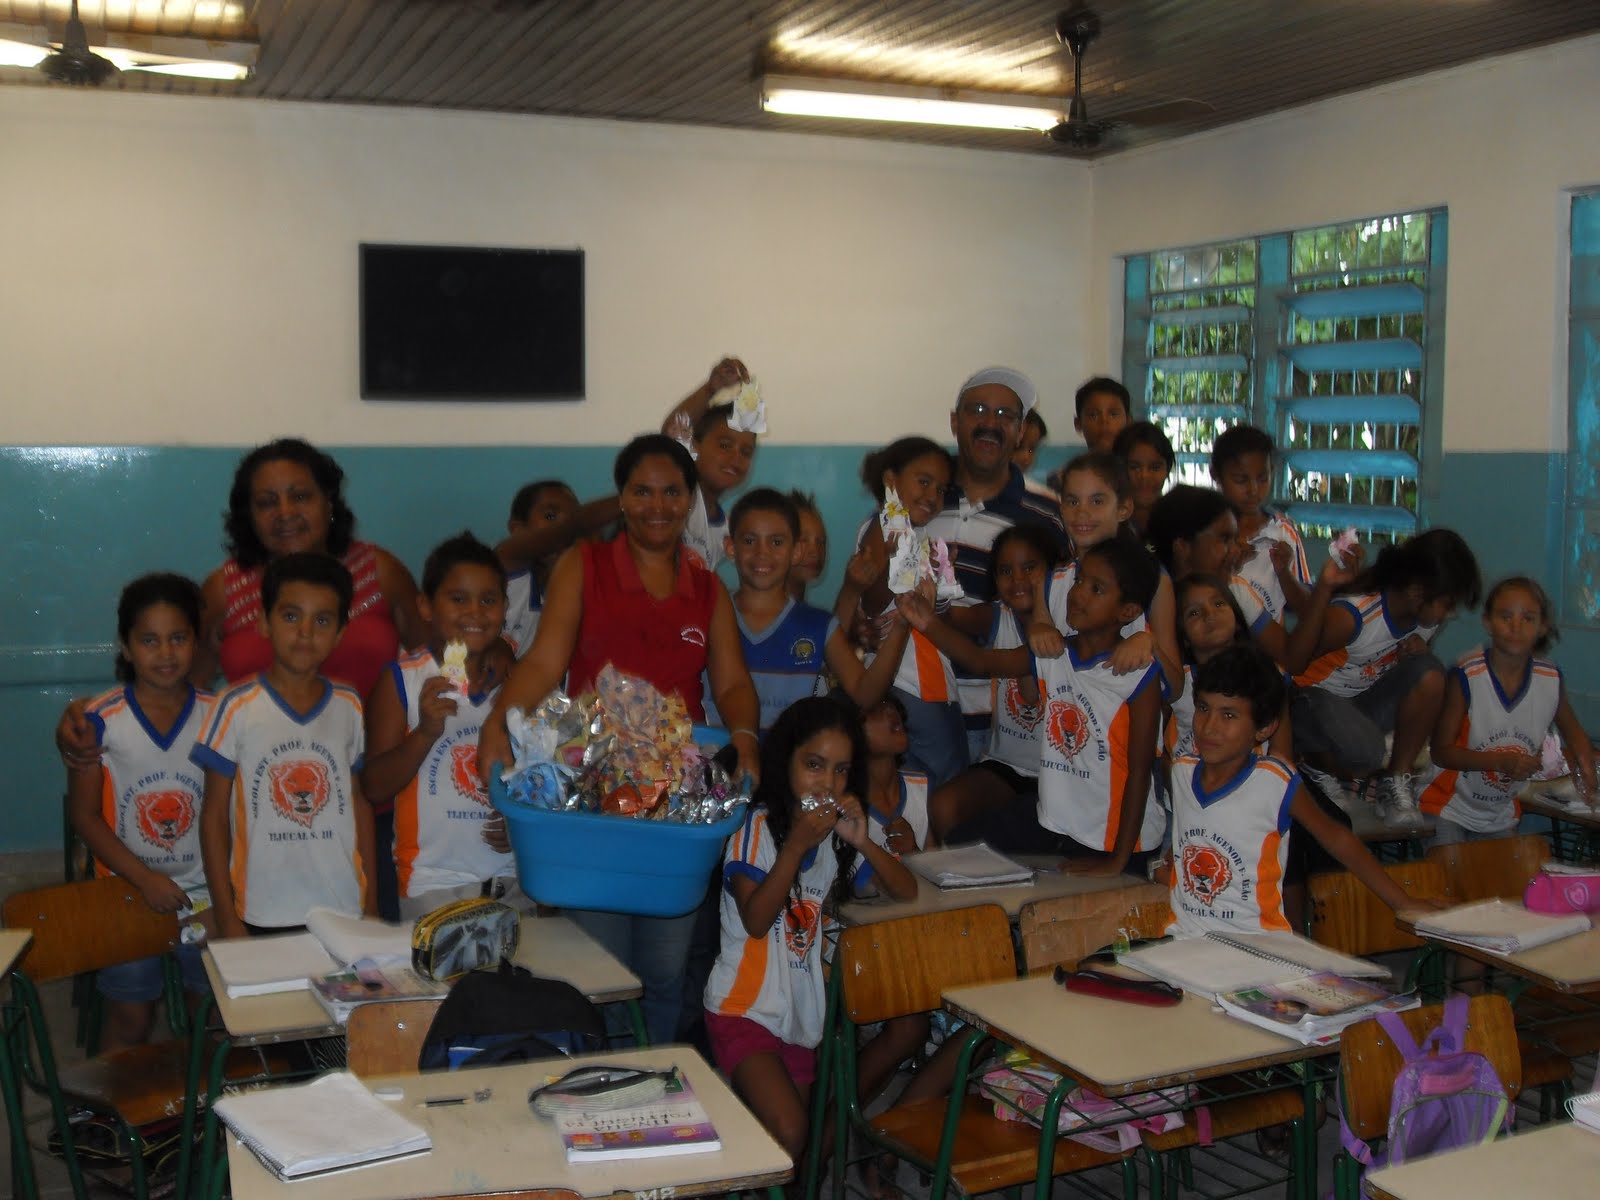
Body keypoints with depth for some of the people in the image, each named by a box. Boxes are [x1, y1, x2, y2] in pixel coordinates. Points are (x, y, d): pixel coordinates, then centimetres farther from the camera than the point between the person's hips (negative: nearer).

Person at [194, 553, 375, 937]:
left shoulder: (348, 706, 5)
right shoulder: (237, 708, -4)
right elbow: (214, 815, -1)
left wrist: (371, 900, 9)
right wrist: (227, 920, -4)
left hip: (346, 910, 3)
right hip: (264, 918, -2)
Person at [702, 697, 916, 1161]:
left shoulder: (841, 831, 4)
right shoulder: (757, 827, -13)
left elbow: (906, 891, -2)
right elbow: (756, 920, -21)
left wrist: (863, 842, -18)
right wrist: (797, 844, -27)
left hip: (804, 1011, 6)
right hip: (746, 1009, -6)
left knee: (809, 1141, 12)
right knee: (787, 1131, -22)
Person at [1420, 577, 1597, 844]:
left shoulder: (1552, 681, -8)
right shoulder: (1465, 678, -22)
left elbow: (1572, 731, 13)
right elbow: (1441, 751, -19)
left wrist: (1585, 765, -9)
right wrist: (1501, 761, -31)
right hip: (1449, 809, -5)